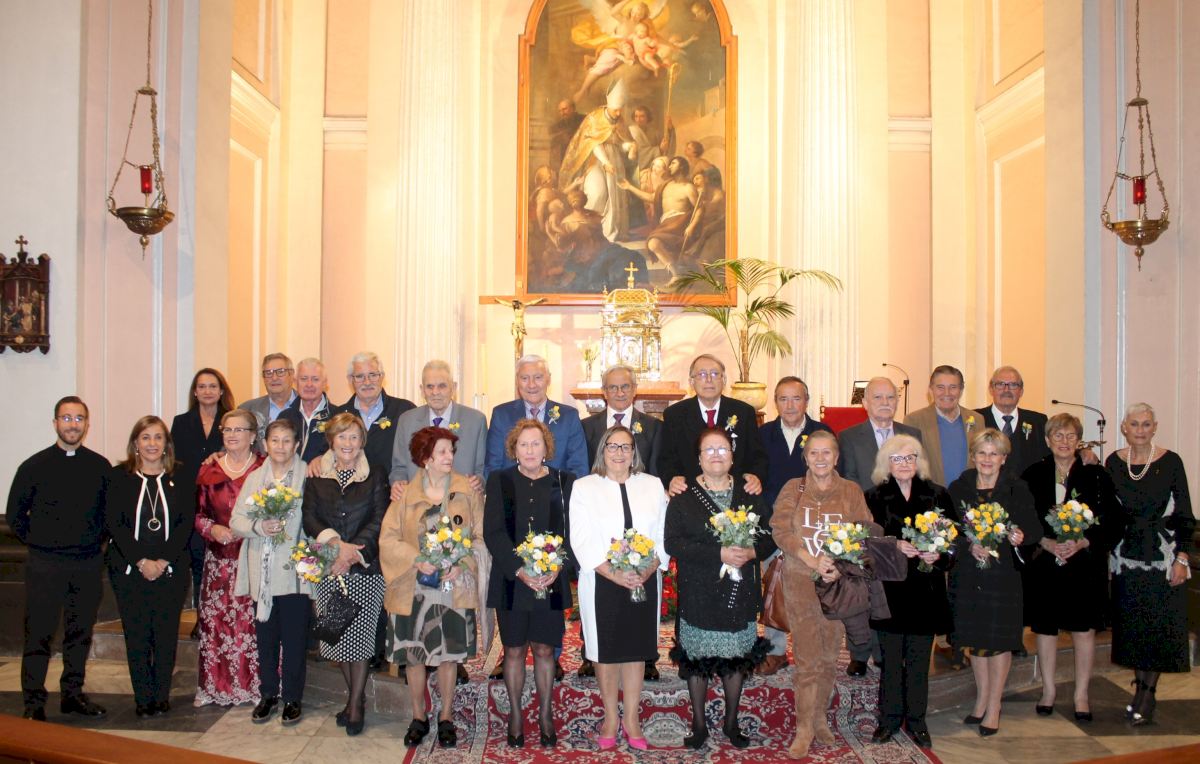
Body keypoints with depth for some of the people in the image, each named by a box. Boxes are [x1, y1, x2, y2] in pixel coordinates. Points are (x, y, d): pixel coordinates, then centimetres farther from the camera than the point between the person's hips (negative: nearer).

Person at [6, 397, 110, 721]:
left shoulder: (101, 467, 3)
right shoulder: (34, 466, -2)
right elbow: (15, 513, 5)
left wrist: (97, 539, 7)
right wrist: (37, 541, 2)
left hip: (87, 564, 2)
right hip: (45, 564, -2)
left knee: (81, 632, 11)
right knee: (38, 634, 0)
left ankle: (73, 694, 24)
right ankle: (33, 704, 9)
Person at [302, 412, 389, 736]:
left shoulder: (375, 478, 3)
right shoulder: (316, 477, 9)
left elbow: (379, 521, -5)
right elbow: (310, 518, 0)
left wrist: (351, 552, -16)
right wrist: (337, 544, -16)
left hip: (365, 568, -2)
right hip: (327, 569, 2)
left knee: (359, 635, -2)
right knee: (338, 635, 7)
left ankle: (356, 704, 12)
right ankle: (355, 697, 25)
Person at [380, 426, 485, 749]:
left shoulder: (468, 490, 0)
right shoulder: (405, 493, -1)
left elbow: (480, 537, 0)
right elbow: (388, 539, -2)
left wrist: (461, 563, -15)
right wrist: (417, 559, -16)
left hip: (455, 586, 0)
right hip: (413, 588, 0)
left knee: (449, 653, 7)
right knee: (413, 655, 8)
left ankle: (446, 717, 24)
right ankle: (418, 718, 26)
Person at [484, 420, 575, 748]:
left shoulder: (564, 482, 4)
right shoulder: (500, 480, 3)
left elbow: (573, 529, 2)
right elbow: (493, 531, -4)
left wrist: (557, 567, -14)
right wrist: (519, 570, -14)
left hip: (552, 581, 0)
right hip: (510, 581, 0)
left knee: (544, 649, 6)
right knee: (514, 650, 7)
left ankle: (545, 715, 21)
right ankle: (515, 715, 22)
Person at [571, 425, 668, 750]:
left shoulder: (652, 485, 8)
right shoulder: (584, 487, 1)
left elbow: (664, 535, 4)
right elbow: (582, 541, -7)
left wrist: (648, 570, -12)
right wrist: (615, 574, -17)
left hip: (644, 580, 2)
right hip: (601, 582, -2)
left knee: (636, 650, 8)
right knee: (605, 651, 6)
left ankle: (631, 718, 21)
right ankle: (610, 717, 21)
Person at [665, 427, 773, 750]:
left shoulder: (750, 494, 7)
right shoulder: (683, 496, -4)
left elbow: (771, 535, 6)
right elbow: (673, 542, -13)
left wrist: (752, 552, -15)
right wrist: (719, 554, -20)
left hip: (741, 593, 3)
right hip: (699, 594, -3)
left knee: (738, 658, 11)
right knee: (697, 659, 6)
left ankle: (731, 722, 30)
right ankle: (699, 723, 24)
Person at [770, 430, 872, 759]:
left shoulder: (852, 491, 4)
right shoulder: (793, 489, 1)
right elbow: (780, 529, -7)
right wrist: (811, 559, -18)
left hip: (838, 582, 2)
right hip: (800, 581, -2)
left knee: (829, 654, 10)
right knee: (807, 656, -3)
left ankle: (820, 716, 26)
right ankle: (804, 727, 7)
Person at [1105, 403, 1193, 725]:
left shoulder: (1170, 462, -6)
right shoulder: (1113, 463, 2)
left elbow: (1184, 515, -4)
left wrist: (1182, 558, -8)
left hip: (1163, 557, -3)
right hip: (1126, 557, 3)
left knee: (1159, 625, -1)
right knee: (1132, 626, 8)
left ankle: (1147, 694, 9)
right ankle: (1141, 688, 20)